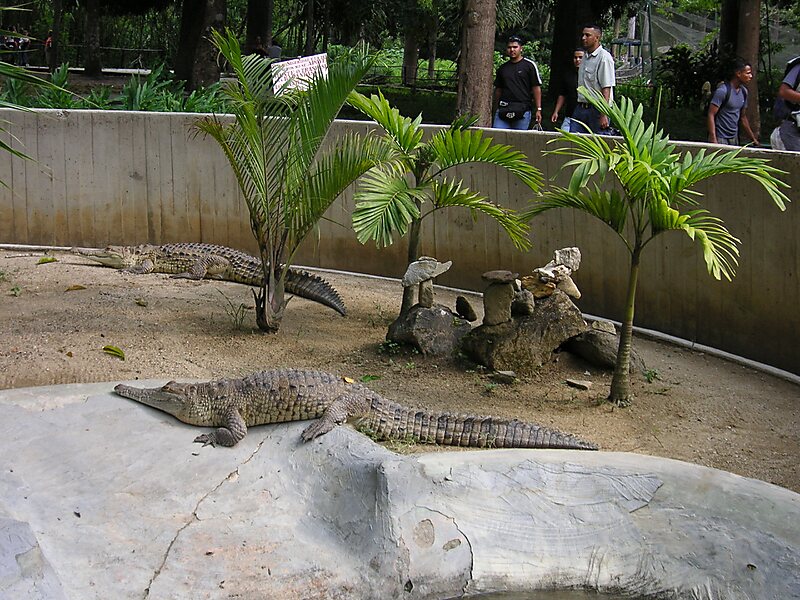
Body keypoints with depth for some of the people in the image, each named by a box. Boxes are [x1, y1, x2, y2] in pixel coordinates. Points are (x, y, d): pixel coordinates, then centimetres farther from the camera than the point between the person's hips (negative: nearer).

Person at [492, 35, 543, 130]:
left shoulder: (529, 65, 3)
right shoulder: (502, 68, 16)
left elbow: (536, 88, 1)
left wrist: (538, 109, -5)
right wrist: (495, 110, 17)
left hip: (523, 111, -3)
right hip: (503, 110, 3)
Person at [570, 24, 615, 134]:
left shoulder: (604, 57, -10)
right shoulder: (585, 56, 16)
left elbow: (606, 88, -16)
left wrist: (603, 115, -21)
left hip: (596, 109, -8)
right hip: (580, 108, 8)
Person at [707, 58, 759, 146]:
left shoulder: (743, 92, 11)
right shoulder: (723, 90, -13)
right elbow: (711, 115, -15)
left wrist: (753, 138, 20)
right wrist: (713, 140, -24)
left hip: (734, 138, 7)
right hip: (720, 138, -7)